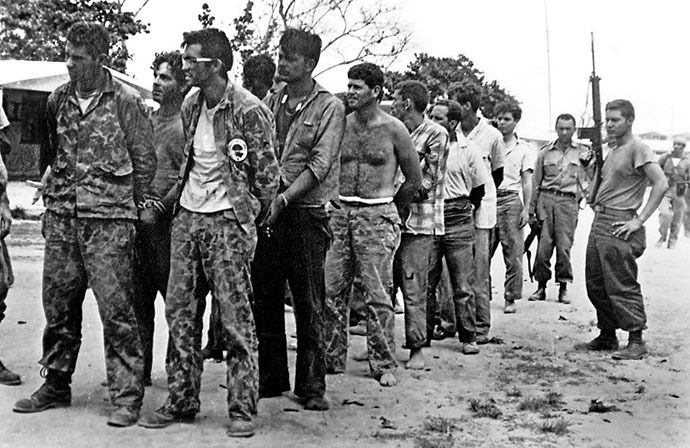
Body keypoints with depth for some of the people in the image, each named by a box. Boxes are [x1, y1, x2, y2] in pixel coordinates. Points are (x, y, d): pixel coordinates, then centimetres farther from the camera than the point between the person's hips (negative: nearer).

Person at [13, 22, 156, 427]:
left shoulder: (126, 101, -4)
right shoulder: (58, 101, 11)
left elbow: (145, 160, 1)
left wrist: (129, 206, 5)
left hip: (108, 219, -5)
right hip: (61, 216, 6)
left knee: (116, 307, -7)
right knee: (58, 304, 10)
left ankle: (128, 395, 1)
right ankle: (56, 385, 24)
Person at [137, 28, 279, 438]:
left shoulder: (249, 111, -13)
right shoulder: (191, 105, 9)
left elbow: (267, 174, -7)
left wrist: (250, 218, 0)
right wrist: (176, 194, 17)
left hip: (226, 222, -7)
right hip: (187, 217, 7)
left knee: (237, 319, -2)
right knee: (180, 313, 9)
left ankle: (243, 409, 8)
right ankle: (181, 401, 20)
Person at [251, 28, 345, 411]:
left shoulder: (329, 107, -2)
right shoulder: (270, 101, 12)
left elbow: (319, 164, -11)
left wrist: (283, 199, -20)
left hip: (306, 213, -4)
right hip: (266, 211, 5)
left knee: (309, 305, 1)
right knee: (264, 300, 9)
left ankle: (312, 386, 11)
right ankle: (270, 378, 22)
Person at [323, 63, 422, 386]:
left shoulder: (393, 130, -3)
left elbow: (414, 179, 5)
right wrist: (341, 206, 14)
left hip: (378, 216, -4)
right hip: (340, 213, 4)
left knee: (377, 296, -3)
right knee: (331, 291, 3)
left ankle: (384, 365, 7)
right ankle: (332, 358, 15)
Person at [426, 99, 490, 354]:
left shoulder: (468, 149, 1)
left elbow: (479, 187, 11)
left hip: (458, 221, -1)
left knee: (462, 285, 1)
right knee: (426, 281, 5)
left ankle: (468, 337, 9)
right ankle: (430, 329, 19)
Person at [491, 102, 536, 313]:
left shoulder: (524, 149, 10)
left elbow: (527, 182, 7)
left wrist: (526, 209, -3)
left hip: (510, 200, -1)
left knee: (513, 254, -2)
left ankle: (511, 298, 5)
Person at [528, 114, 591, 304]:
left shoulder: (583, 152, 9)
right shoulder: (545, 152, 11)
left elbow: (588, 179, 14)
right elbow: (536, 183, 12)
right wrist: (531, 211, 10)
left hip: (568, 201, -1)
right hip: (546, 198, 1)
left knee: (564, 246, -6)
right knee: (543, 246, -3)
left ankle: (563, 288, 5)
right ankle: (541, 287, 7)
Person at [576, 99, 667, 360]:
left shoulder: (638, 149, -9)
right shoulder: (611, 150, 18)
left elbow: (661, 184, -18)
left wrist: (639, 220, -20)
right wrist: (594, 201, 12)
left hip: (619, 226, -9)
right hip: (599, 221, 9)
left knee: (622, 286, -8)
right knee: (596, 284, 12)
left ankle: (636, 341, -1)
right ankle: (607, 337, 22)